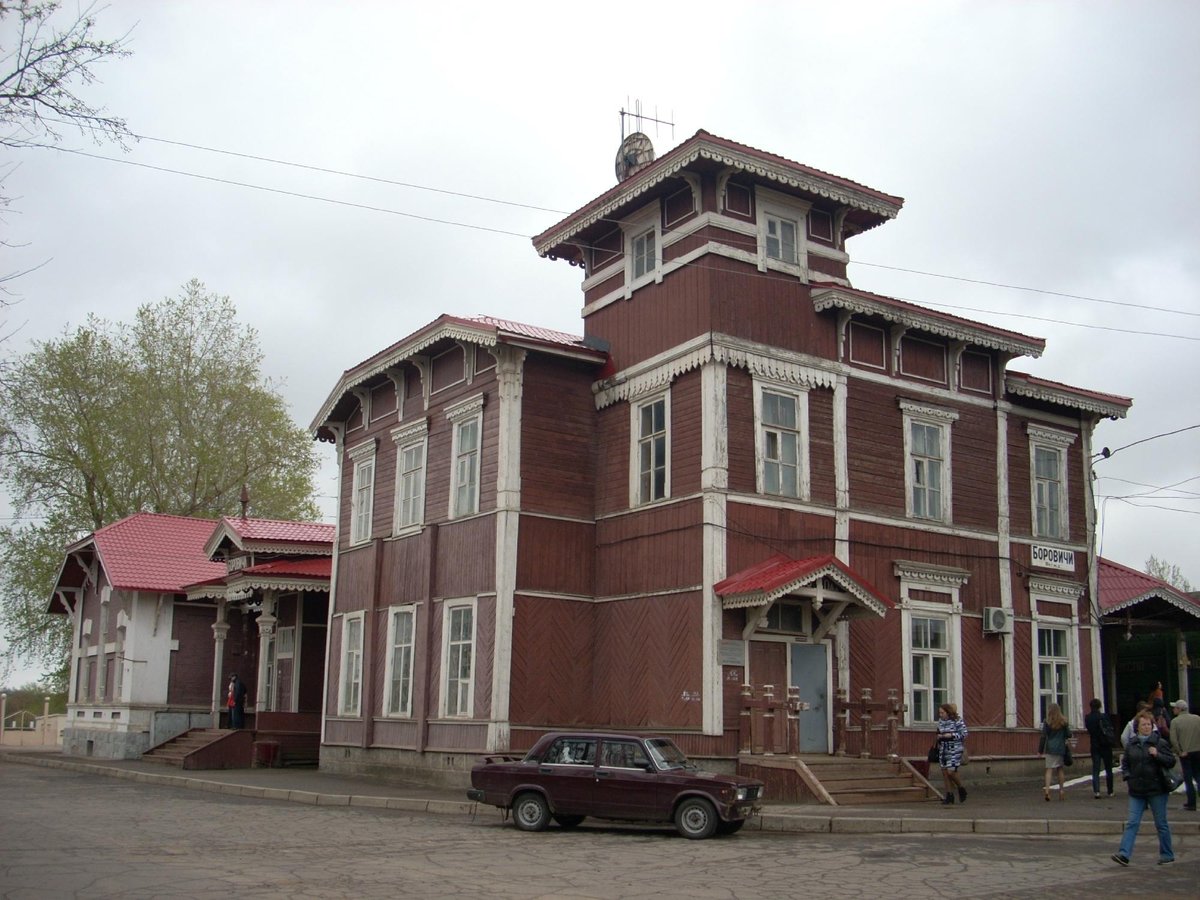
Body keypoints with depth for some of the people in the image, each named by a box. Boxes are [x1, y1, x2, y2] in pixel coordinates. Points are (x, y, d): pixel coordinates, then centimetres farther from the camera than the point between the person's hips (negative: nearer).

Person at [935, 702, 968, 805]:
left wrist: (951, 735, -18)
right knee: (944, 772, 2)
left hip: (955, 750, -6)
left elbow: (964, 734, -11)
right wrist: (939, 736, 0)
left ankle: (962, 790, 14)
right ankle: (949, 795, 10)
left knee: (951, 772, -11)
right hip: (943, 750, 6)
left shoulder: (957, 721, -10)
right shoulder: (940, 721, 9)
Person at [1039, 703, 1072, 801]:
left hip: (1050, 749, -2)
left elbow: (1043, 737, -4)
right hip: (1061, 748, 2)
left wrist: (1040, 750, 1)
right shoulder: (1063, 722, 1)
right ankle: (1061, 789, 16)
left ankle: (1047, 788, -20)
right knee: (1060, 769, 14)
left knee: (1049, 769, -3)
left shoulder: (1047, 722, -4)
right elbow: (1069, 735, 4)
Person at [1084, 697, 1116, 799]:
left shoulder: (1087, 718, -4)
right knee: (1108, 769, 12)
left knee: (1095, 770, 3)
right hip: (1106, 746, -2)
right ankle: (1110, 791, 17)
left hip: (1094, 746, 2)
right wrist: (1113, 741, 4)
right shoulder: (1104, 716, -12)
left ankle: (1096, 790, -12)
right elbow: (1111, 730, -8)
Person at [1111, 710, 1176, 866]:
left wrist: (1157, 755, -21)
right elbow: (1125, 763, 18)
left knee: (1161, 824, 7)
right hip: (1136, 790, 3)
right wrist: (1127, 777, 4)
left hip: (1156, 790, -3)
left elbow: (1171, 761, -6)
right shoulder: (1131, 744, 8)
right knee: (1132, 823, -2)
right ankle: (1124, 854, -8)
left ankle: (1167, 855, 22)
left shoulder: (1160, 743, -4)